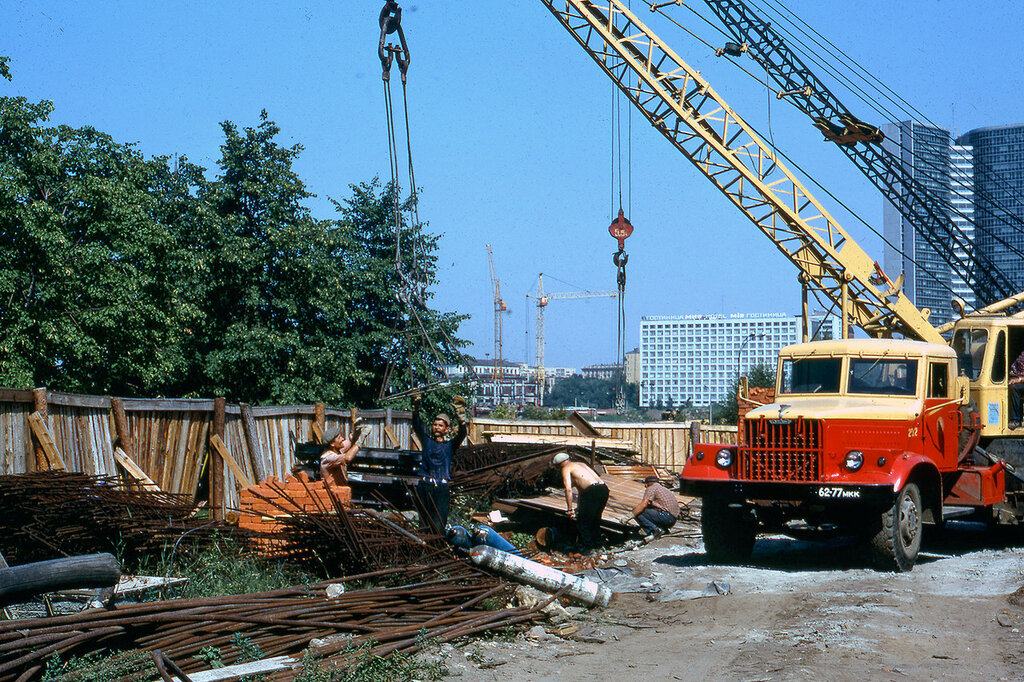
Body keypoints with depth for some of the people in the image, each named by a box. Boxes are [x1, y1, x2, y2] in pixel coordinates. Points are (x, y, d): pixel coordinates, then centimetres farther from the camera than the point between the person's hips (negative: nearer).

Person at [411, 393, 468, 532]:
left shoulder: (450, 445, 13)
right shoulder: (427, 440, 18)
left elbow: (462, 434, -2)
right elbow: (417, 424, 9)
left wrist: (460, 413, -15)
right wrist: (415, 406, -6)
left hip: (442, 488, -2)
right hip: (424, 486, 2)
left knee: (438, 525, -11)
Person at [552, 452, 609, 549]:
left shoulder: (566, 468, 7)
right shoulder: (581, 464, 32)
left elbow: (568, 489, -6)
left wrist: (569, 509, -4)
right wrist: (578, 507, 49)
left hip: (592, 491, -8)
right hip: (604, 488, 8)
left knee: (582, 523, 4)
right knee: (595, 520, 24)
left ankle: (588, 547, 6)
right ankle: (597, 545, 31)